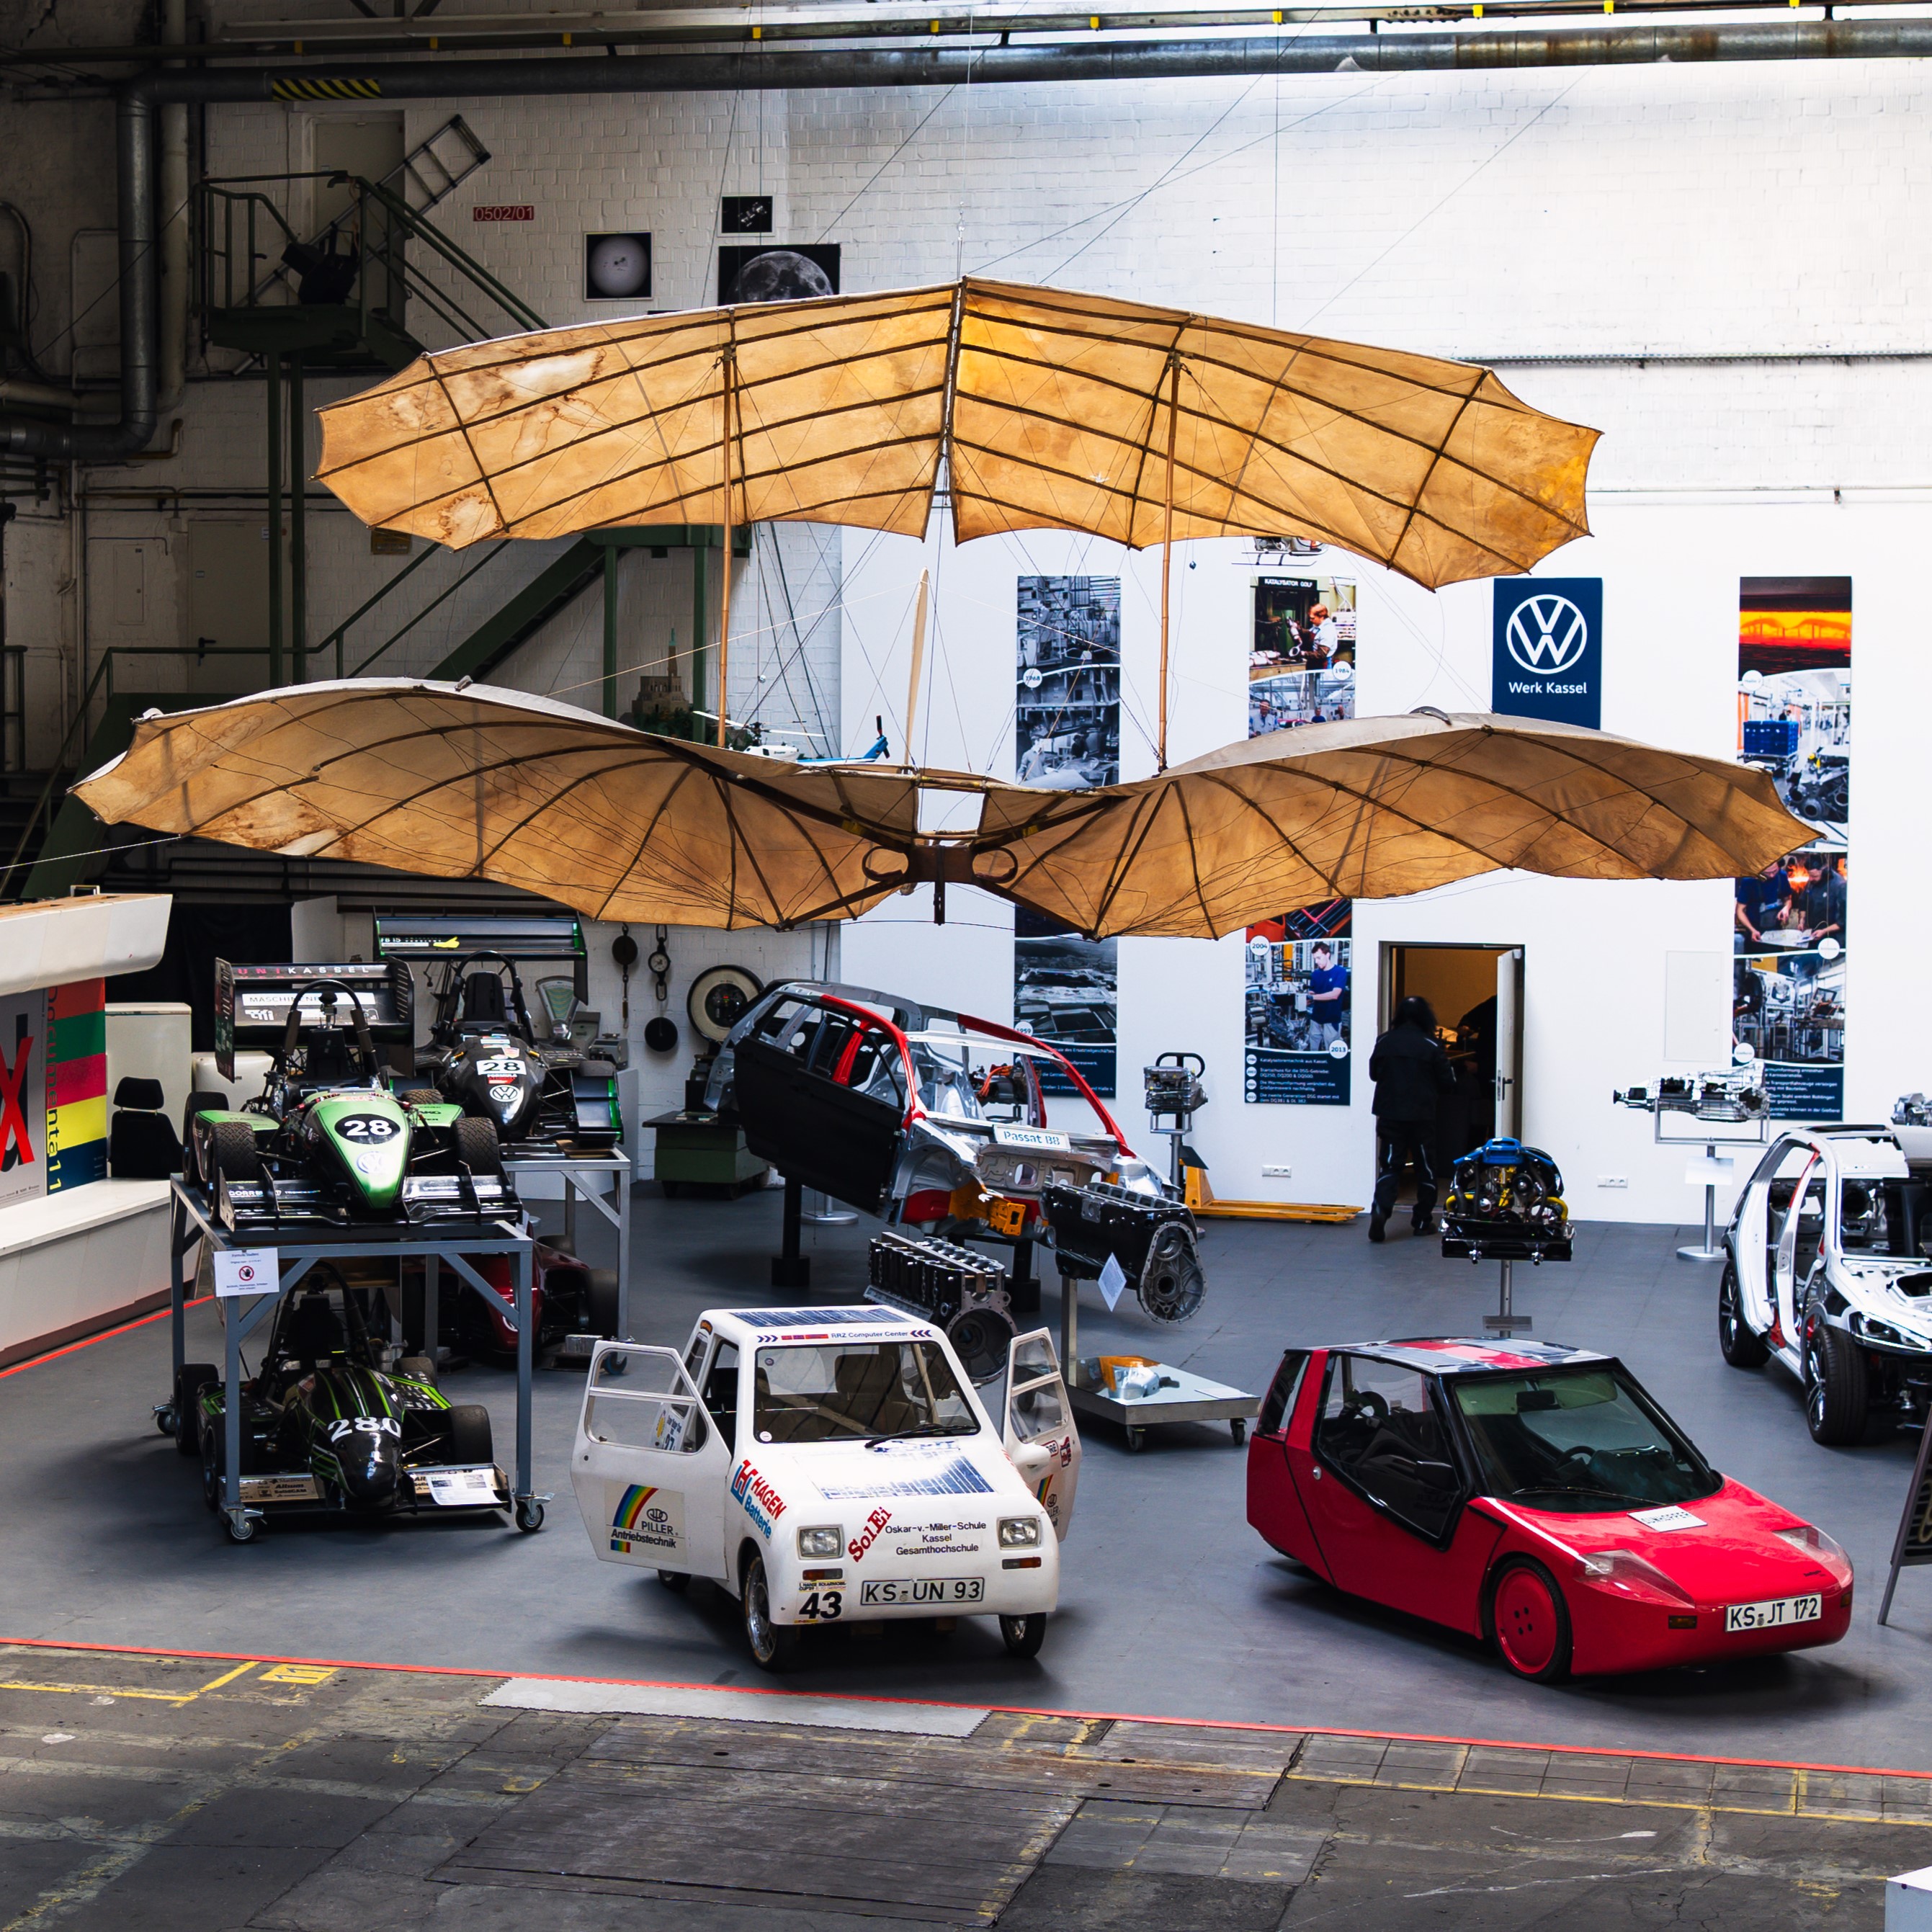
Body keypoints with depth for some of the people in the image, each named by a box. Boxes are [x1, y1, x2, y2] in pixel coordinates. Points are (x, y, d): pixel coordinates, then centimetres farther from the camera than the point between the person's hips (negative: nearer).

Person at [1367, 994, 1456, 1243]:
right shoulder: (1431, 1046, -8)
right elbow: (1447, 1082, -3)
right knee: (1425, 1167, 12)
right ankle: (1423, 1221, 16)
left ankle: (1380, 1210, -21)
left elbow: (1373, 1073, 13)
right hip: (1422, 1117, -2)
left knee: (1389, 1166, 3)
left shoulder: (1384, 1043, -1)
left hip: (1390, 1116, 2)